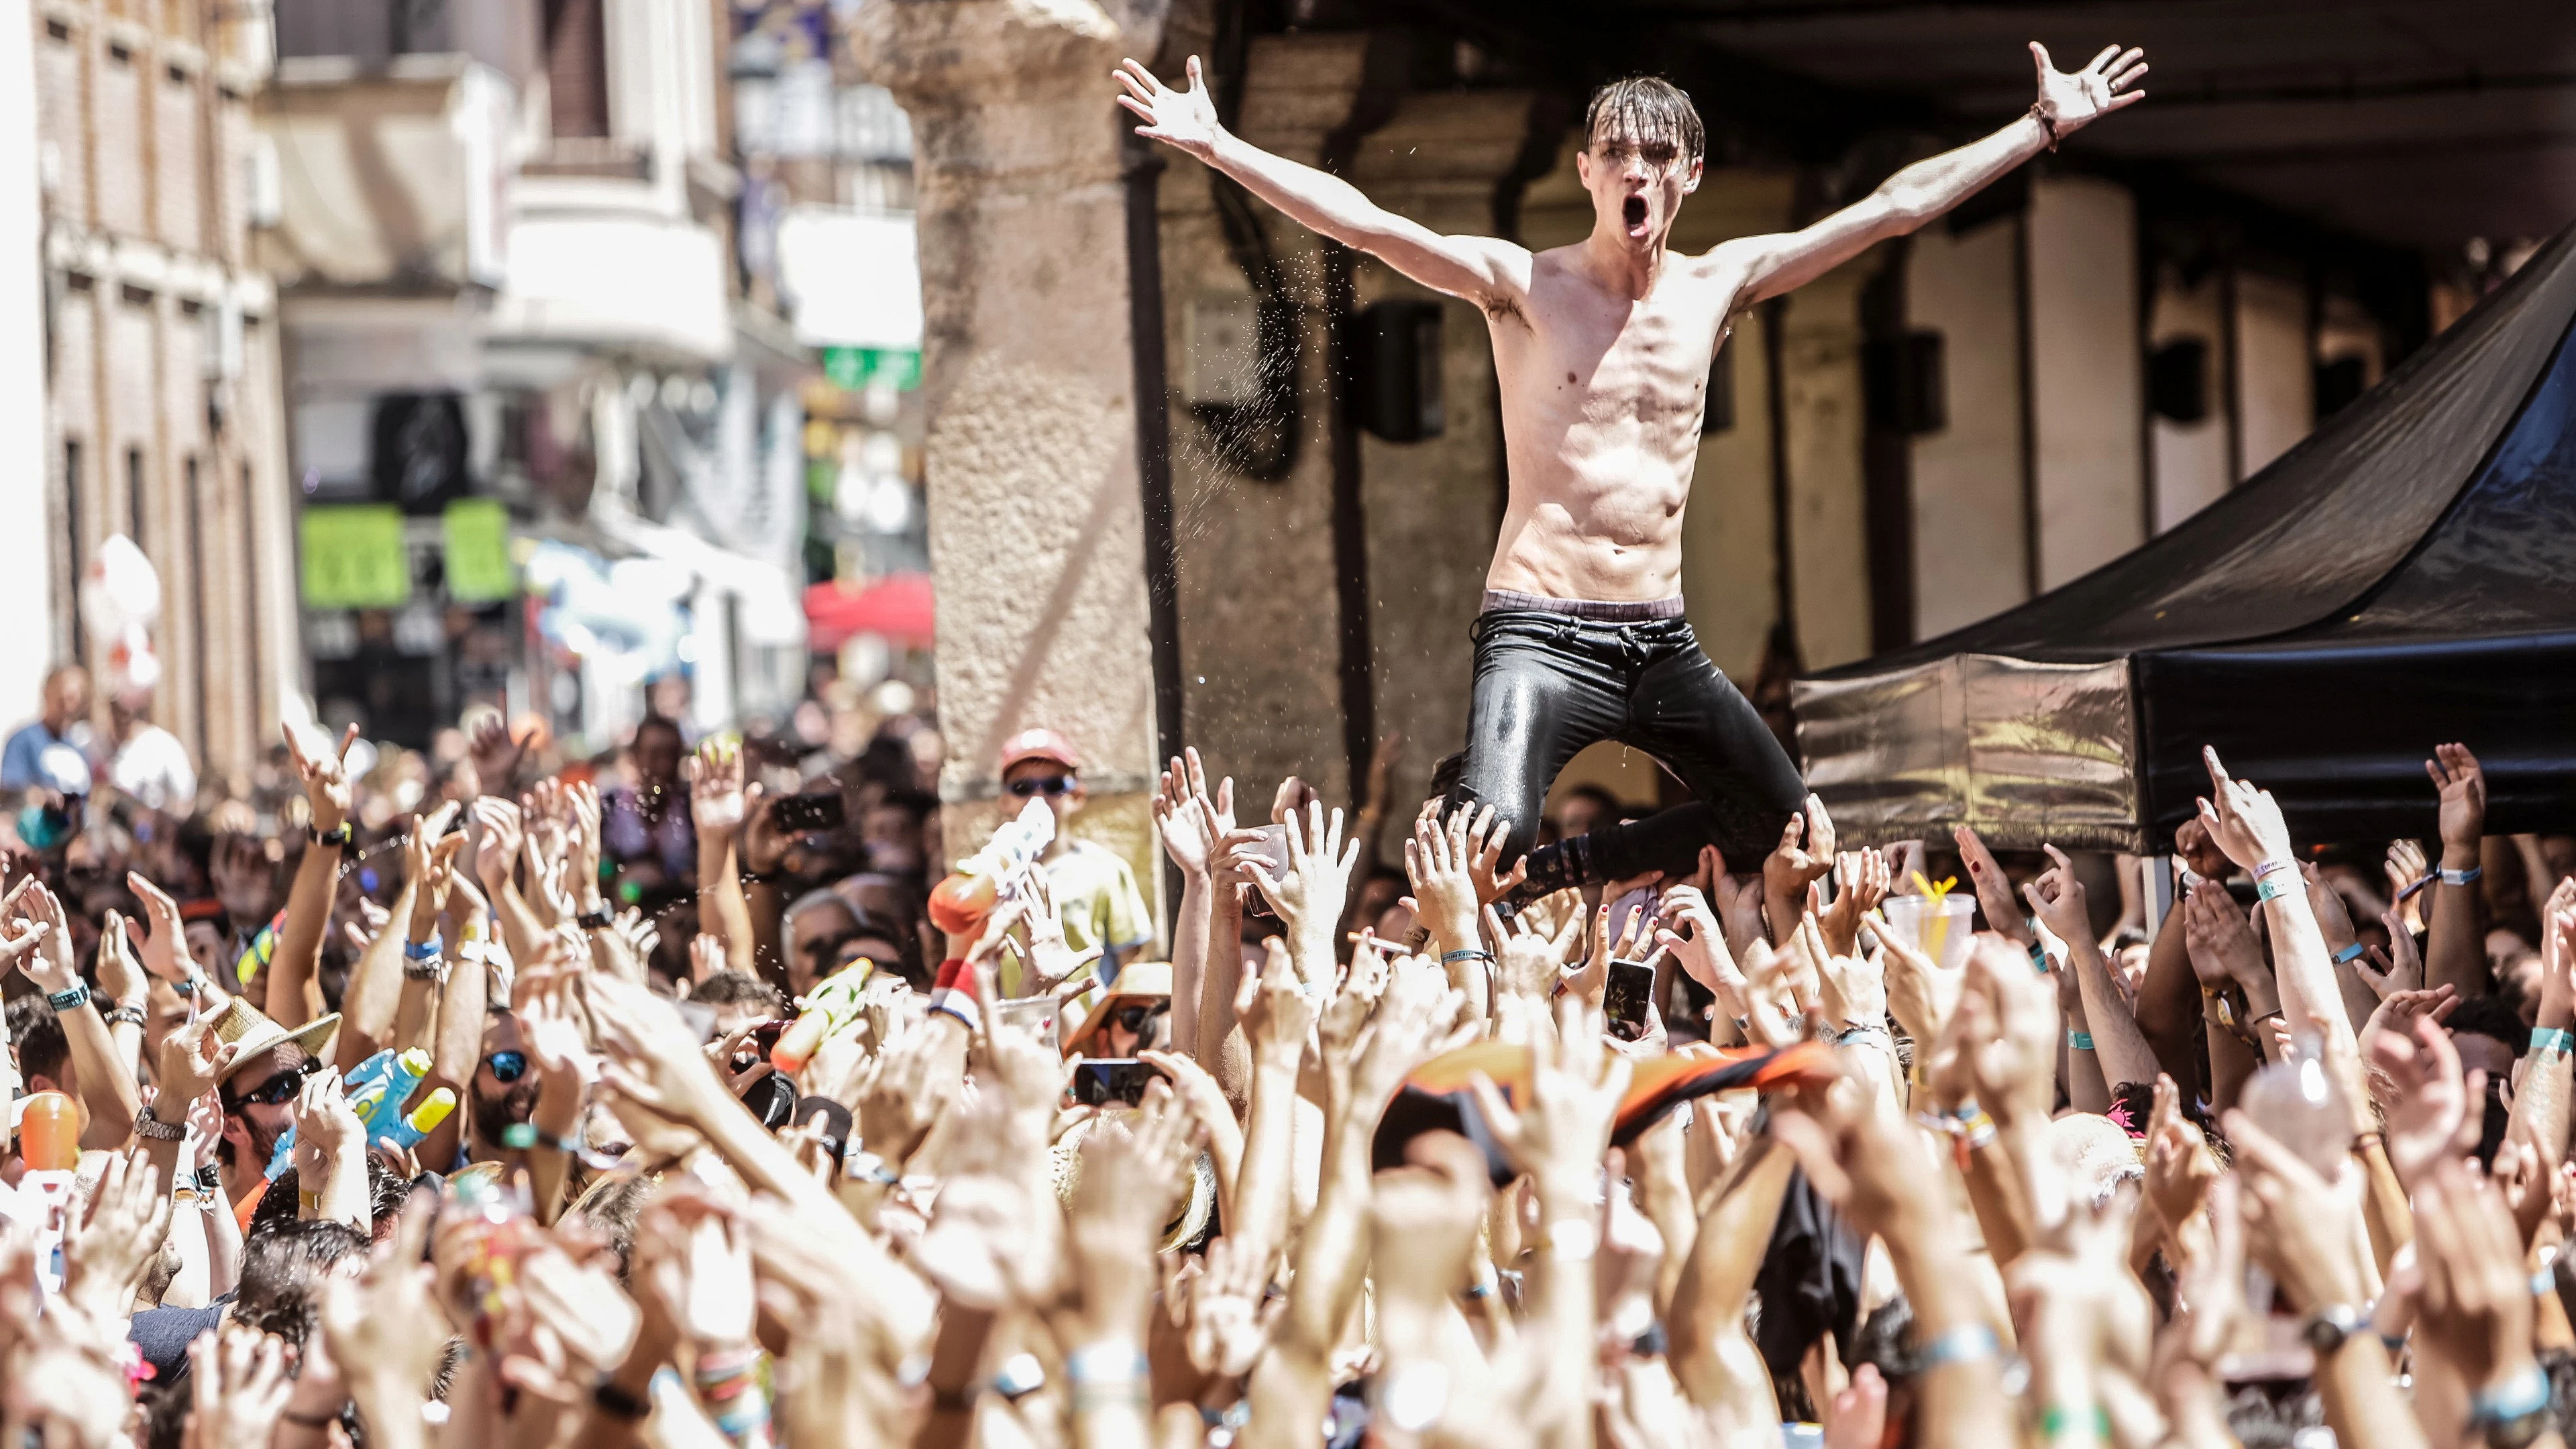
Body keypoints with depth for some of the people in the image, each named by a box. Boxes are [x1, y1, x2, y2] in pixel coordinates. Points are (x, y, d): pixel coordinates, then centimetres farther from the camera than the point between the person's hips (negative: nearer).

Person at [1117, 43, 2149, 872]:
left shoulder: (1717, 285, 8)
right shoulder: (1521, 285, -3)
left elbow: (1895, 207, 11)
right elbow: (1367, 225, -15)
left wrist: (2045, 126, 13)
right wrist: (1216, 145, -25)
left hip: (1663, 646, 5)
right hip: (1542, 636, -5)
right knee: (1489, 844, -29)